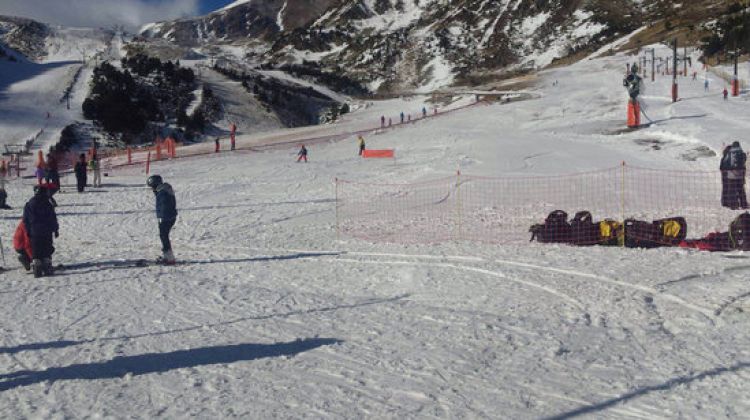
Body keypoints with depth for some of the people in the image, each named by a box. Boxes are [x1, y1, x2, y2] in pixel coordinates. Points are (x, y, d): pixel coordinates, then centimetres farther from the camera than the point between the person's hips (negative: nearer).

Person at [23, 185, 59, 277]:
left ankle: (37, 270, 0)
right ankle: (47, 269, 5)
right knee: (47, 251, 7)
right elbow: (53, 219, -2)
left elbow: (26, 221, 5)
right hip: (47, 233, -2)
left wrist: (28, 232, 12)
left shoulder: (29, 204, 2)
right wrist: (56, 230, 7)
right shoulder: (48, 204, -6)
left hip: (34, 232, 2)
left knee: (35, 252, 5)